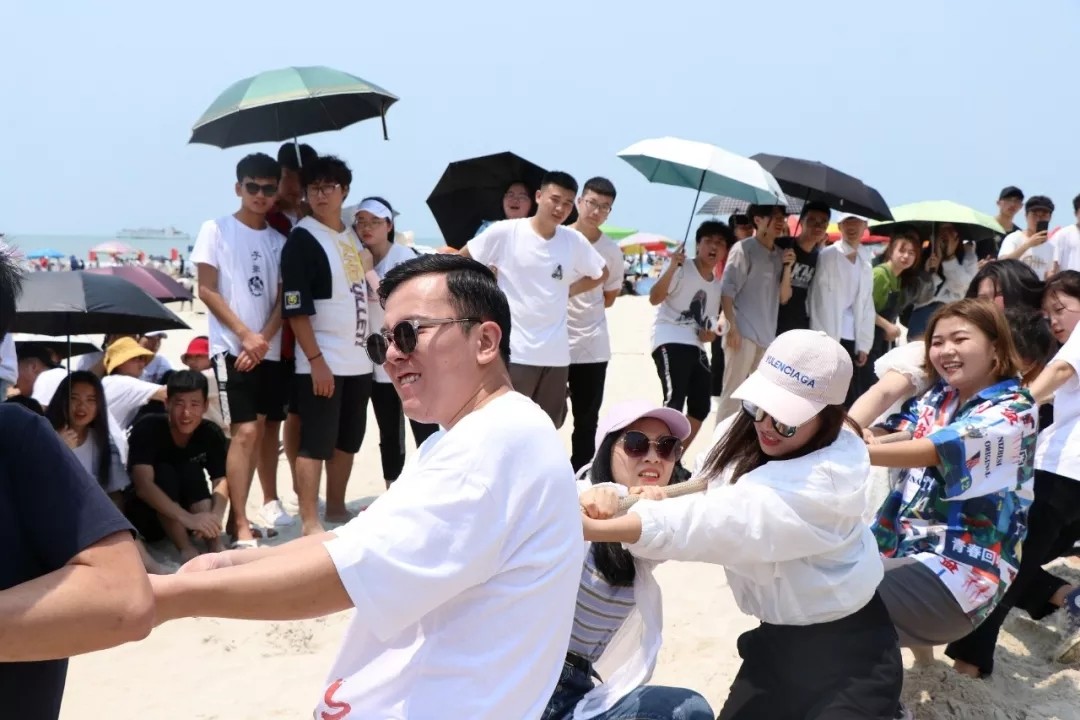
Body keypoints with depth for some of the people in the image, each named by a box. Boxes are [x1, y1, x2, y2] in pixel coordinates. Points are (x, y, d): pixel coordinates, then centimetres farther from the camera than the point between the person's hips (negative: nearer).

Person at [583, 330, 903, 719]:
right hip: (775, 636, 6)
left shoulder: (831, 474, -28)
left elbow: (730, 520, -37)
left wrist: (597, 528, -44)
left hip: (845, 647, -6)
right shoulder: (738, 435, -4)